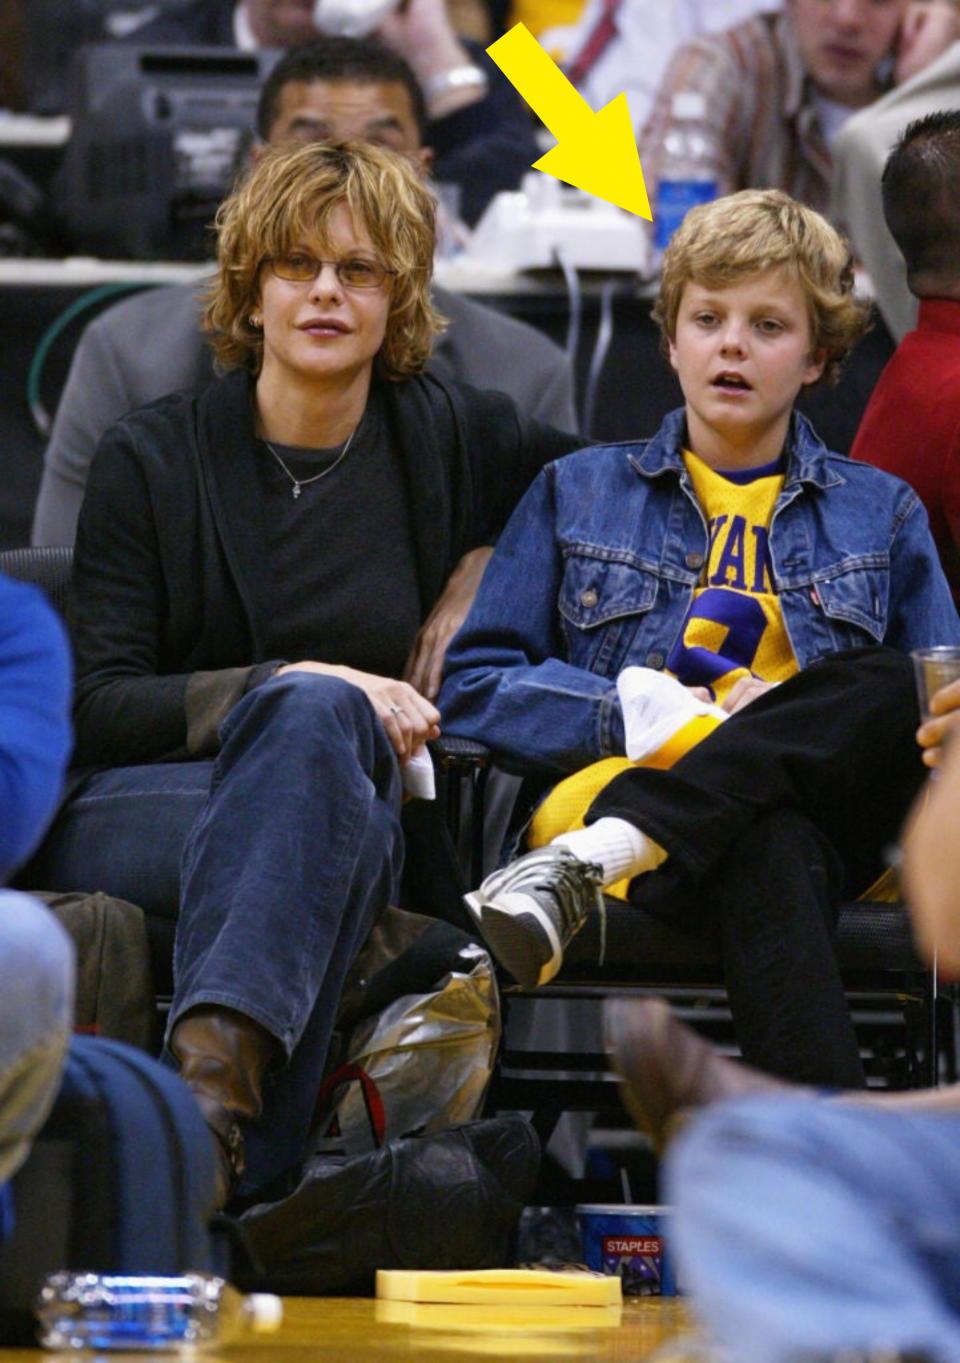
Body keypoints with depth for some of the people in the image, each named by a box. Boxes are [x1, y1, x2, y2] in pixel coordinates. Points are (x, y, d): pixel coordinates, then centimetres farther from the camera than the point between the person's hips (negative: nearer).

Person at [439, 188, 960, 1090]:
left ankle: (596, 854, -45)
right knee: (766, 850, -41)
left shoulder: (880, 514, 25)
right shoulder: (577, 494, 23)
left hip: (828, 809, 2)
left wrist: (805, 719, -9)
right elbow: (471, 691, 11)